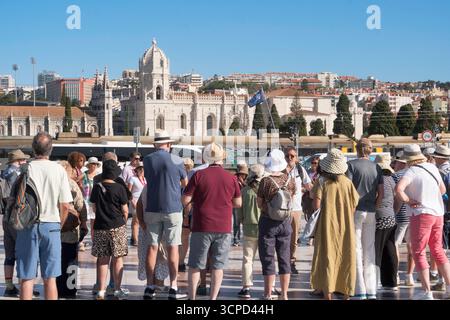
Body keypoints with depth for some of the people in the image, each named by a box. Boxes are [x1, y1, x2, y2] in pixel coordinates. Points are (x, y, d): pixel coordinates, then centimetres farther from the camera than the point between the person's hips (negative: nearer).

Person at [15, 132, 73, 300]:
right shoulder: (59, 170, -2)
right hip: (51, 225, 1)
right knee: (50, 278, 7)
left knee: (27, 278, 3)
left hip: (28, 225, -1)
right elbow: (65, 206, -2)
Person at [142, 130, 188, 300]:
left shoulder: (147, 160, 3)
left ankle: (150, 286, 8)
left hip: (152, 209, 3)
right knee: (173, 247, 0)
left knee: (152, 247, 7)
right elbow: (185, 183, 7)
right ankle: (173, 288, -1)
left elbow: (148, 179, 12)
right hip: (172, 209, -3)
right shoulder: (176, 160, -5)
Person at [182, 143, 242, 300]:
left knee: (195, 265, 10)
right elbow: (238, 203, 7)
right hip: (223, 228, 1)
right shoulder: (231, 178, -2)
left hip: (202, 227, -1)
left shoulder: (199, 175, -7)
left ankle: (192, 297, 12)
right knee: (218, 265, 8)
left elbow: (185, 200, -6)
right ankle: (213, 298, 7)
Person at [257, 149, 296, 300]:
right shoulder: (290, 180, -5)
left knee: (268, 259, 4)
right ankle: (284, 294, 15)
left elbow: (260, 204, -9)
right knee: (285, 259, 11)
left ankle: (268, 295, 7)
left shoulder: (266, 181, -16)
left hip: (268, 222, -4)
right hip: (285, 222, 4)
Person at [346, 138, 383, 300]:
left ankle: (359, 291, -1)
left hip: (356, 211, -4)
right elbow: (381, 193, 4)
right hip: (371, 213, 4)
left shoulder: (351, 165, -5)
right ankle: (371, 291, 13)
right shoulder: (376, 167, 8)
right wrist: (374, 207, 12)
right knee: (370, 250, 10)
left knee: (356, 249, 0)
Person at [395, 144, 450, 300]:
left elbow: (398, 189, -28)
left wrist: (409, 201, -14)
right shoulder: (432, 168, 7)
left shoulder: (412, 171, -12)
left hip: (421, 214, -6)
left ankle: (427, 291, -2)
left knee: (419, 252, 1)